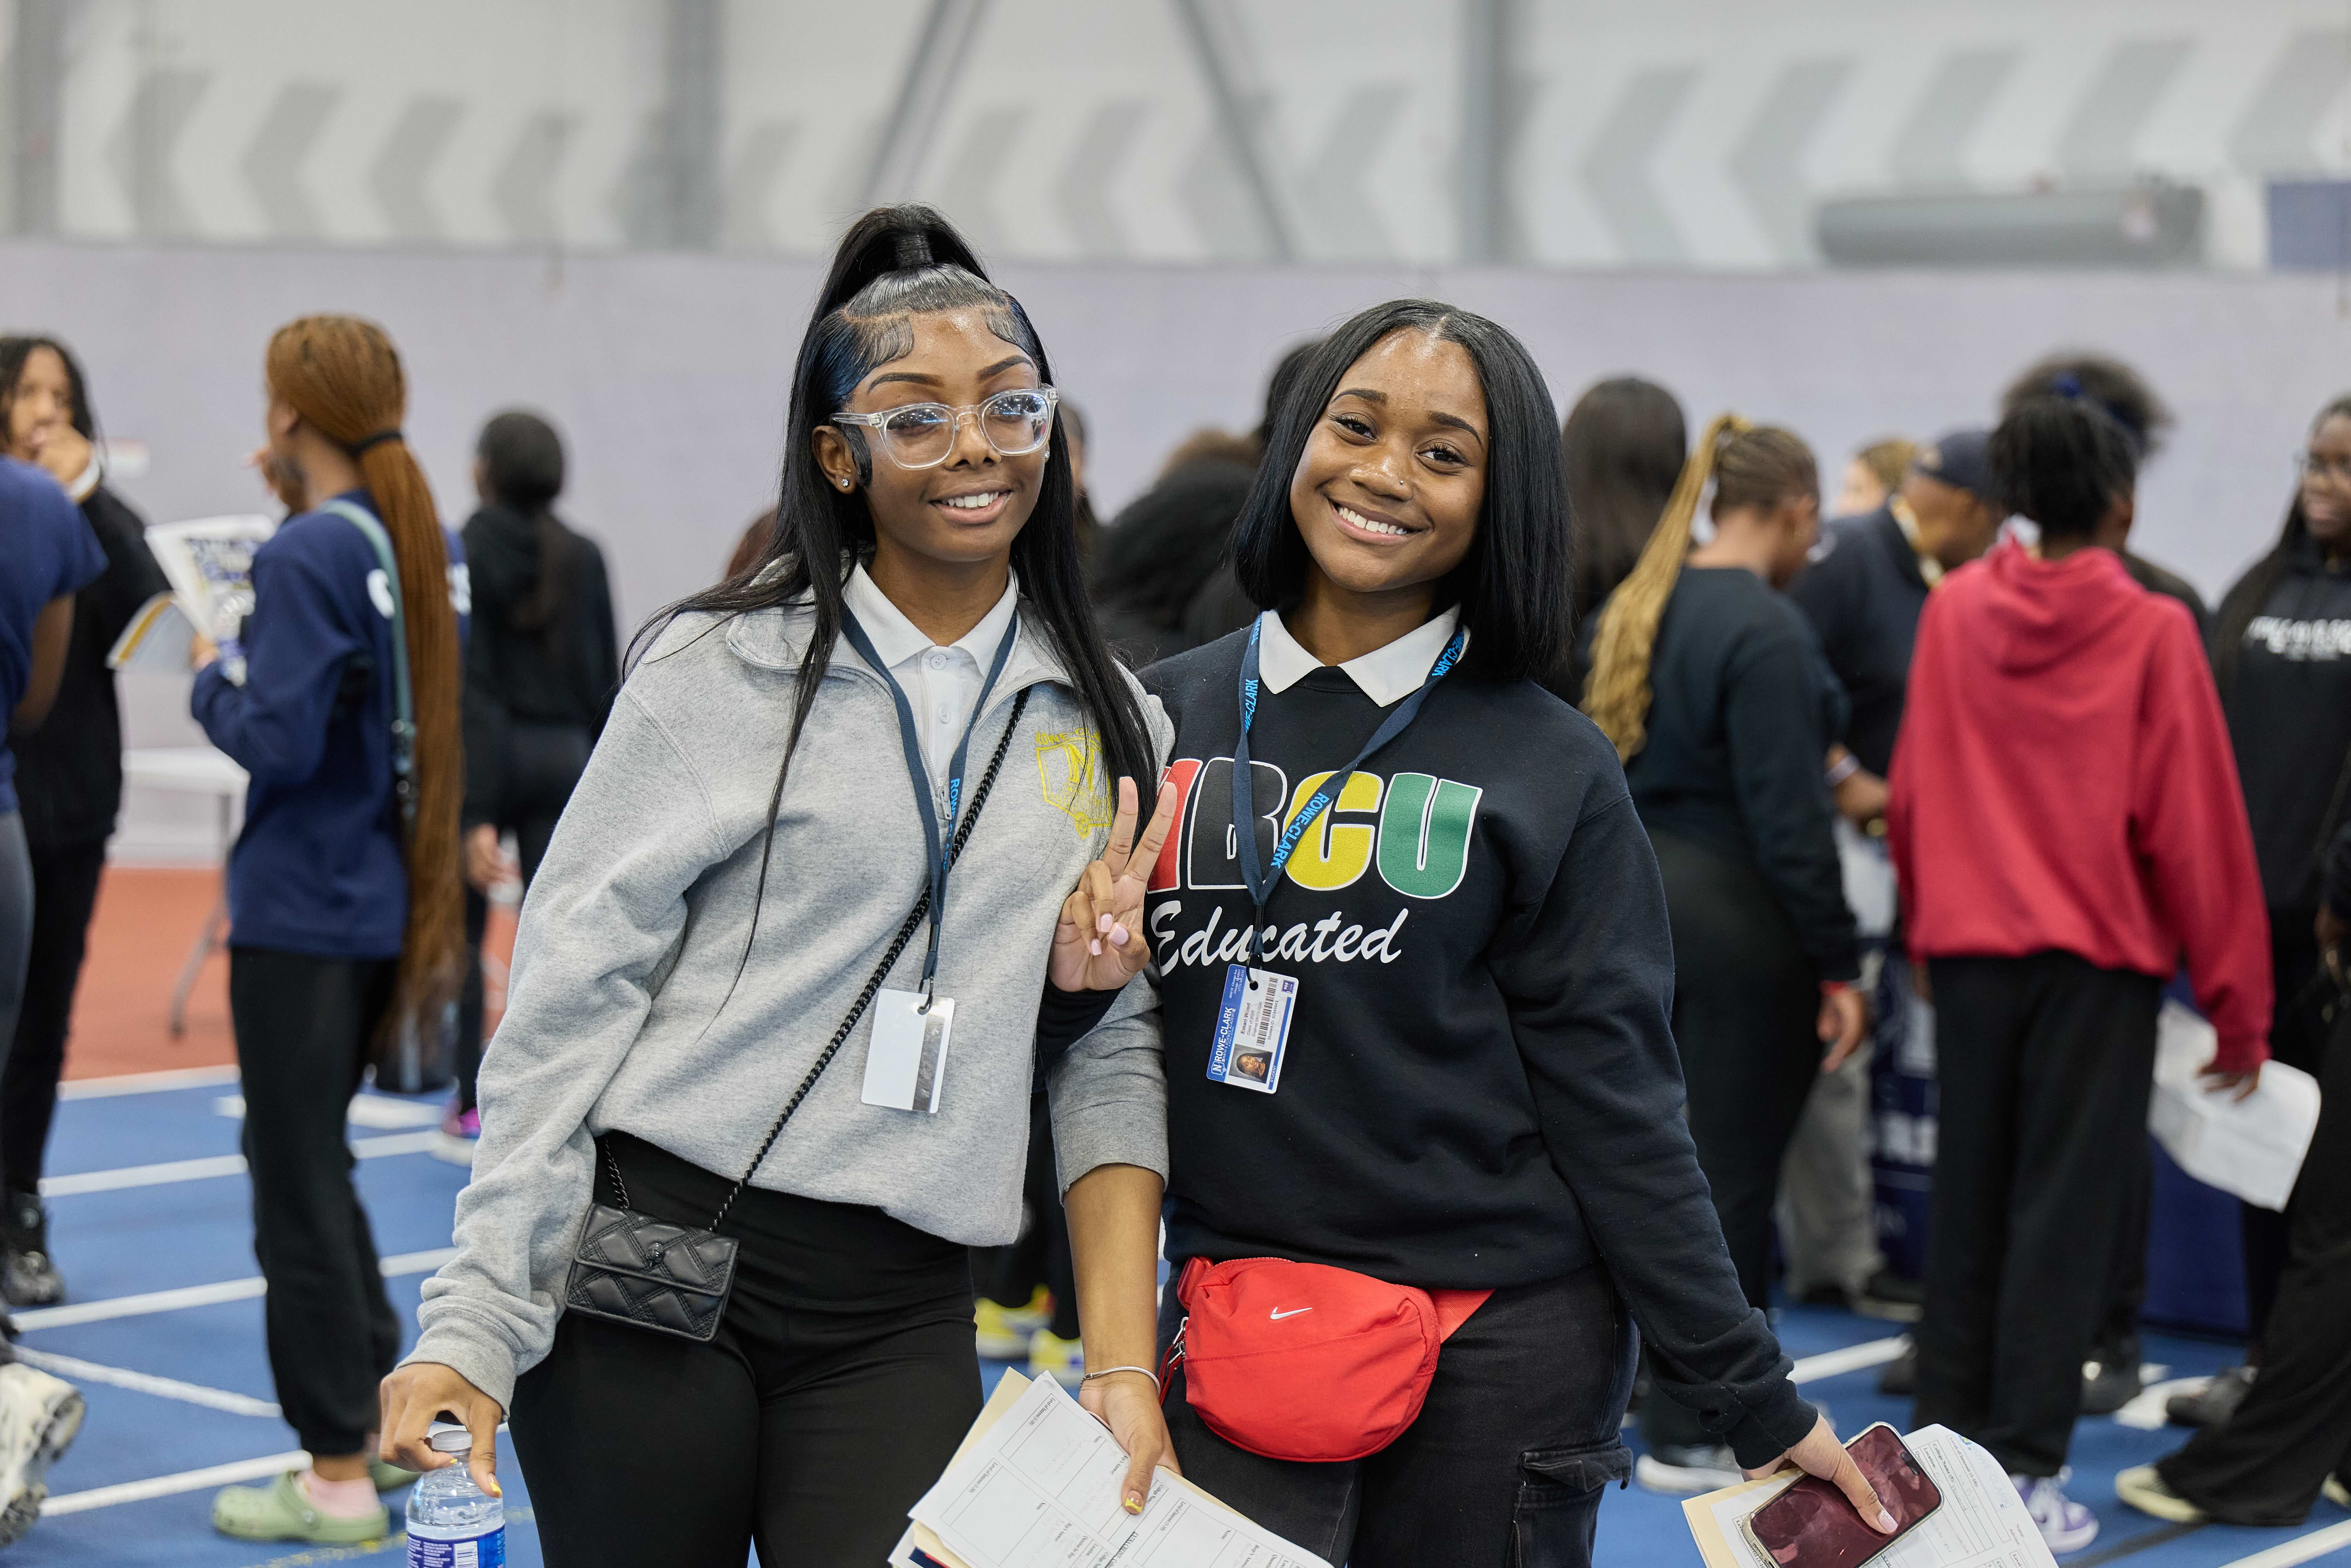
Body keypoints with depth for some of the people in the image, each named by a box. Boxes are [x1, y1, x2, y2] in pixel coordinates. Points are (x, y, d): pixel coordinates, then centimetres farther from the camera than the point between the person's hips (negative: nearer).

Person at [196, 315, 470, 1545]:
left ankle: (339, 1479, 8)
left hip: (301, 911, -8)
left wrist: (212, 681, -3)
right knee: (307, 1156, 22)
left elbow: (280, 742, -22)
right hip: (390, 900, 8)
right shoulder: (424, 544, 8)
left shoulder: (307, 556, -17)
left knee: (297, 1181, 1)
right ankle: (387, 1407, 27)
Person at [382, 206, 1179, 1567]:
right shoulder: (724, 671, -3)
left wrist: (1124, 1366, -2)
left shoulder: (1112, 728, 8)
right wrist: (477, 1328, -9)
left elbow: (1114, 1059, 9)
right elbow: (568, 997, -4)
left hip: (901, 1325, 2)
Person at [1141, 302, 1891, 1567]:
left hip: (1502, 1340, -2)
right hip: (1231, 1335, 2)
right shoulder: (1163, 718, 6)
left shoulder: (1549, 769, -1)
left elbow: (1615, 1105, -1)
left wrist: (1756, 1403, -4)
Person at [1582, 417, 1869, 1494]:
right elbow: (1788, 818, -19)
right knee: (1729, 1172, 1)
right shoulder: (1765, 628, -17)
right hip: (1737, 920, -8)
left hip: (1632, 906, 8)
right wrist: (1839, 967, -15)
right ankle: (1688, 1439, 9)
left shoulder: (1632, 608, 8)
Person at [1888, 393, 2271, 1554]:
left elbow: (1912, 790, 5)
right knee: (2063, 1208, 1)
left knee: (1968, 1199, 13)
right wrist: (2237, 1007, -2)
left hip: (1969, 943, 4)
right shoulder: (2152, 631, -9)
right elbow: (2195, 823, -8)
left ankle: (1948, 1443, 20)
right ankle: (2025, 1471, 1)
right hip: (2101, 951, -4)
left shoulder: (1953, 610, 0)